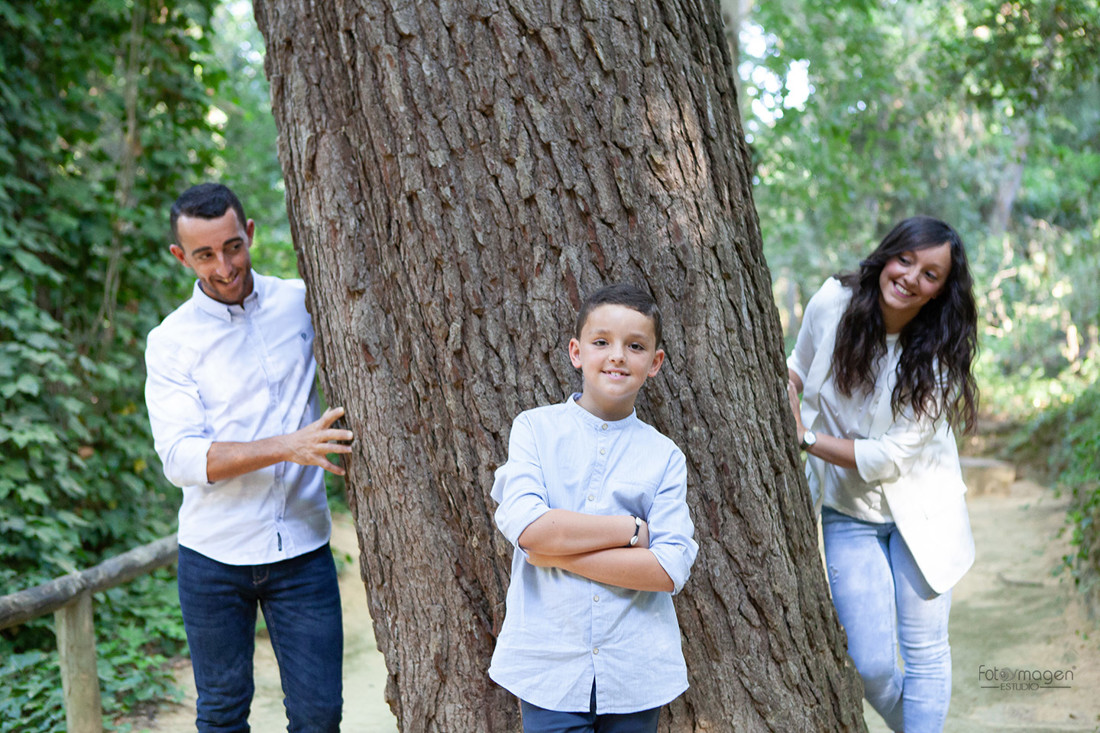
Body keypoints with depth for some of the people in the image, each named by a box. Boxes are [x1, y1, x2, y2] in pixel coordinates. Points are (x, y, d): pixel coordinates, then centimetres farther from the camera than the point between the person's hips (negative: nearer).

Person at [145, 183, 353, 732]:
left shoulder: (302, 302, 2)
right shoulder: (171, 341, -3)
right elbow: (181, 457, -14)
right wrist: (287, 446, -27)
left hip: (303, 549, 1)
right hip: (214, 557, -1)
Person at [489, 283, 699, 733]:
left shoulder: (663, 456, 2)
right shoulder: (536, 429, 0)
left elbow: (670, 569, -9)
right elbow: (524, 524, -15)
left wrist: (558, 553, -13)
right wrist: (634, 530, -12)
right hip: (549, 665, -1)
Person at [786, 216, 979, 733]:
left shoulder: (939, 355, -18)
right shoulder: (833, 303, -12)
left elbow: (891, 457, -20)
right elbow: (798, 367, 10)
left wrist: (806, 438, -20)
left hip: (919, 509, -1)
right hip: (850, 512, 1)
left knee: (924, 652, 4)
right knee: (871, 664, 0)